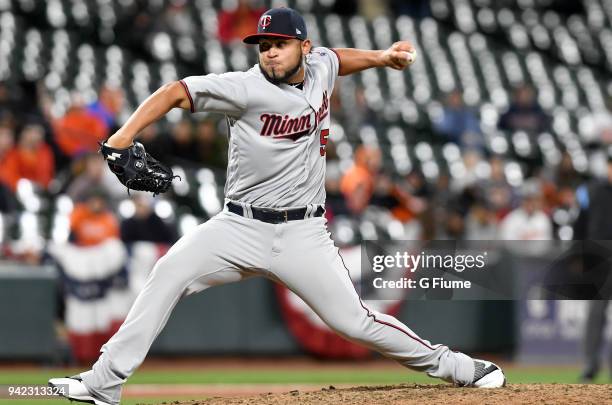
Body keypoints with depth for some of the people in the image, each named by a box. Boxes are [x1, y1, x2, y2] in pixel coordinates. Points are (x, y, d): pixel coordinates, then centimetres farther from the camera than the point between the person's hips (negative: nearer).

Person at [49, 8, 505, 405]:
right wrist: (123, 138, -30)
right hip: (240, 226, -2)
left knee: (354, 322, -5)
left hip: (303, 234, 2)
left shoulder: (319, 67, 2)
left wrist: (381, 57, 13)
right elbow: (177, 92, -19)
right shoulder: (248, 88, -13)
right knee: (170, 273, -20)